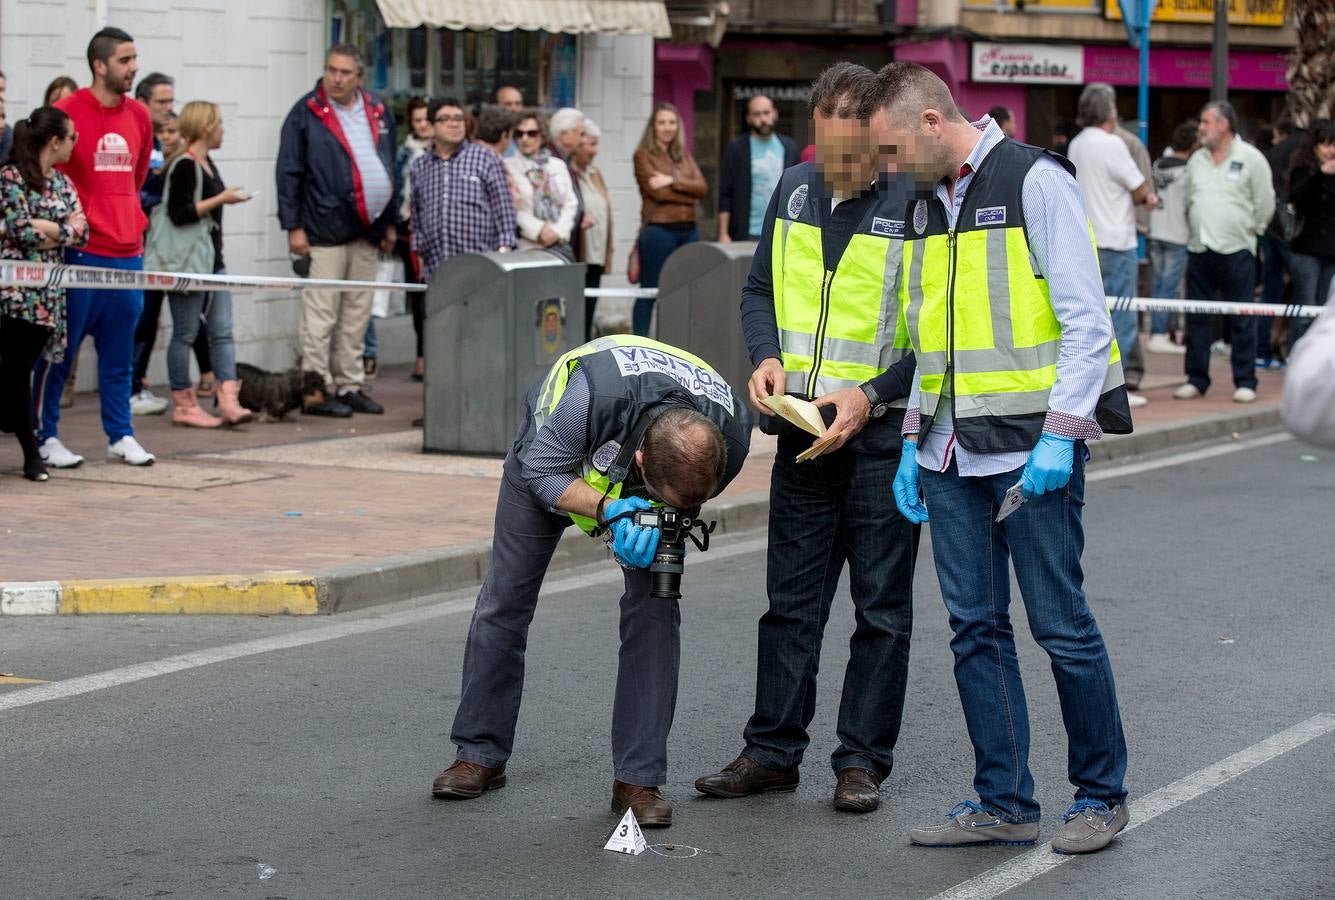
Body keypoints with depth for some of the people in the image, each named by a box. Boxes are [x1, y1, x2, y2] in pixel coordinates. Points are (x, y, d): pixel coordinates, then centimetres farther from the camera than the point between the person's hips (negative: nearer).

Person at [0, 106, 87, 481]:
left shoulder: (62, 183, 15)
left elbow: (82, 232, 6)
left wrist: (42, 229, -8)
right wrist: (63, 228, -4)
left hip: (49, 291, 6)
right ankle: (31, 452, 0)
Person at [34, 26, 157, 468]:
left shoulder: (138, 116, 11)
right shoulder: (67, 111, -7)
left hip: (127, 252, 5)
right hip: (80, 252, -5)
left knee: (120, 352, 9)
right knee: (60, 348, 0)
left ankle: (121, 435, 16)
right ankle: (45, 436, 7)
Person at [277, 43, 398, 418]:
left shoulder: (378, 113, 13)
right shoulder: (306, 113, -3)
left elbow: (390, 171, 20)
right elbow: (289, 173, -5)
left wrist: (391, 222, 17)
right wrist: (293, 226, -10)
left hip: (367, 231, 6)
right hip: (325, 230, -6)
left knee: (357, 315, 11)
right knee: (320, 315, -5)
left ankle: (349, 386, 18)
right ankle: (316, 391, -1)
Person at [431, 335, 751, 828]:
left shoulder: (729, 436, -35)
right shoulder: (594, 393, -48)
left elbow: (687, 501, -12)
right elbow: (541, 471, -29)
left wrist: (654, 523, -33)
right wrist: (608, 510, -44)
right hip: (549, 454, -1)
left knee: (655, 607, -13)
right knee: (504, 598, 3)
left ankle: (638, 778, -7)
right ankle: (479, 754, 20)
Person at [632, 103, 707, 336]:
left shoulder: (684, 157, 18)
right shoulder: (644, 155, 1)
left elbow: (703, 188, 3)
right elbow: (656, 191, -11)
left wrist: (672, 180, -9)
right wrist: (688, 194, -3)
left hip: (688, 230, 6)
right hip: (658, 230, -6)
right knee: (649, 292, -2)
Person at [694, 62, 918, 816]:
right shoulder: (795, 191, 5)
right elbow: (760, 289, 16)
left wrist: (872, 394, -20)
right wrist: (768, 357, -3)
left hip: (884, 435, -5)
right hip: (803, 432, 5)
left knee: (882, 606, 4)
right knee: (791, 602, 10)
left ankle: (863, 760, 12)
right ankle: (773, 752, 18)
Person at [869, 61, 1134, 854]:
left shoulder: (1036, 182, -8)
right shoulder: (926, 205, 15)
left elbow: (1086, 319, -12)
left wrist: (1060, 434, -17)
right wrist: (915, 439, 15)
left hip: (1033, 450, -7)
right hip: (952, 458, 7)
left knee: (1061, 624, -1)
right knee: (976, 630, 7)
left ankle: (1102, 795, 13)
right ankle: (1005, 803, 15)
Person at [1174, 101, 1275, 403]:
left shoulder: (1251, 158, -3)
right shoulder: (1197, 160, 12)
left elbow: (1265, 203, -1)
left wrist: (1249, 231, 2)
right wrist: (1196, 231, 14)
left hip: (1236, 251, -5)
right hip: (1199, 250, 5)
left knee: (1242, 321, -2)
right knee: (1196, 318, 6)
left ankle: (1245, 382, 3)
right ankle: (1196, 379, 12)